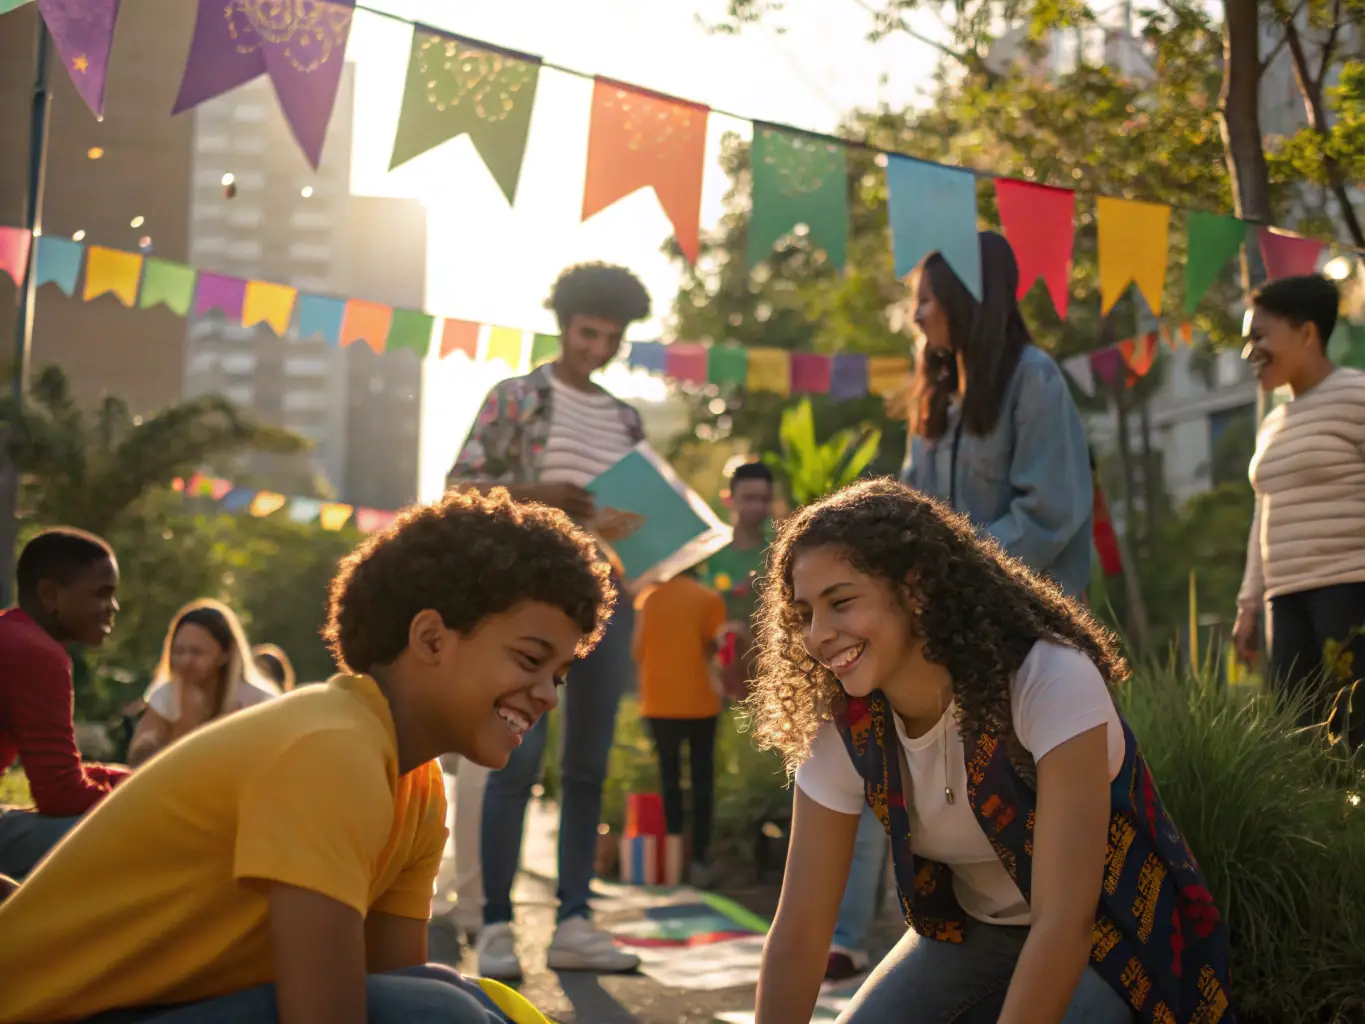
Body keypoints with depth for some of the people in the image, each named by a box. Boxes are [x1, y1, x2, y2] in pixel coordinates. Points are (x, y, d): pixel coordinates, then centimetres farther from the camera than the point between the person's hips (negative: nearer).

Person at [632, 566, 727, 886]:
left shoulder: (647, 597, 5)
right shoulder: (709, 598, 0)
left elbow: (637, 650, 3)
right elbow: (715, 647, -5)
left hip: (658, 702, 2)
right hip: (699, 701, -2)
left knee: (669, 777, 14)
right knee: (701, 780, 7)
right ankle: (699, 859, -2)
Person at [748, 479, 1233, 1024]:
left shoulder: (1051, 680, -32)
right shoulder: (843, 728, -15)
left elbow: (1066, 921, -33)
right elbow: (798, 929, -13)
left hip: (1109, 935, -4)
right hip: (971, 931, 5)